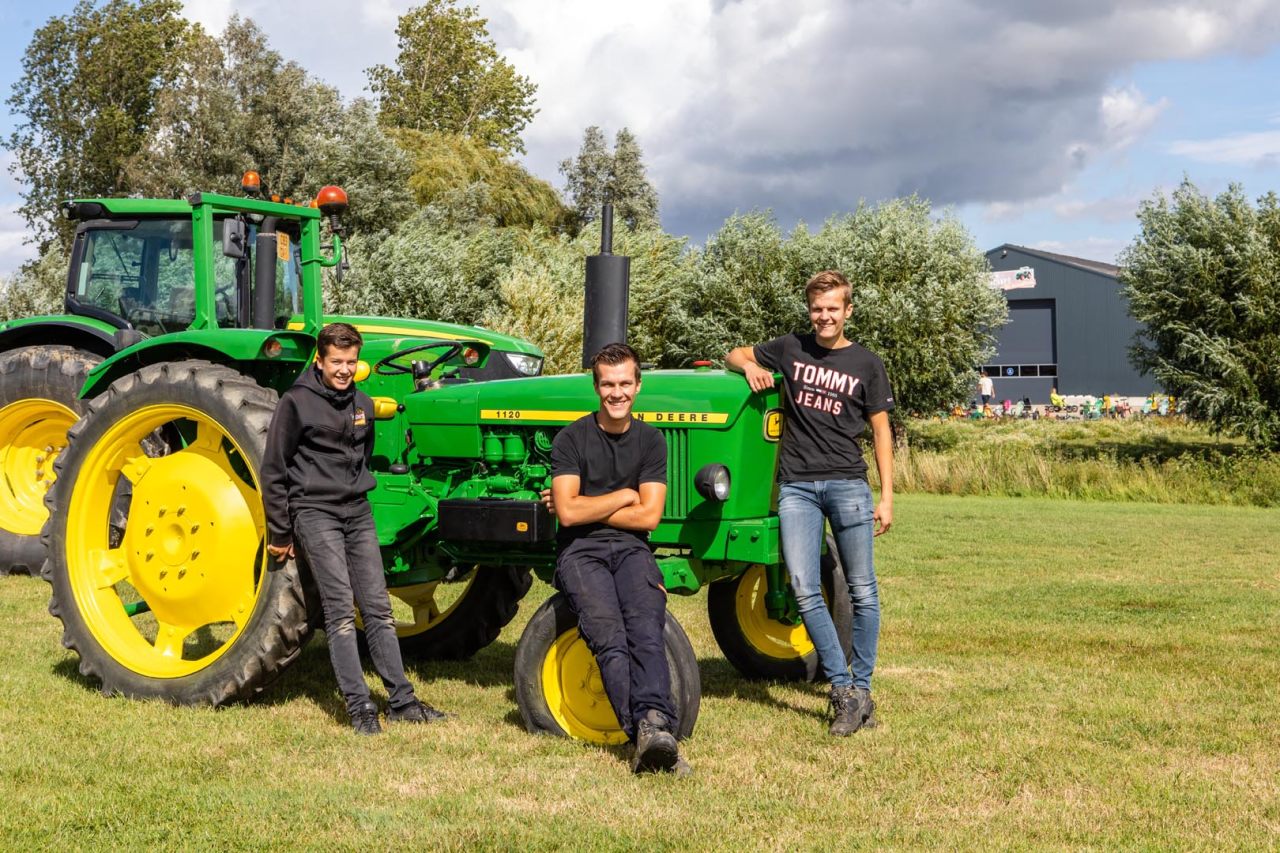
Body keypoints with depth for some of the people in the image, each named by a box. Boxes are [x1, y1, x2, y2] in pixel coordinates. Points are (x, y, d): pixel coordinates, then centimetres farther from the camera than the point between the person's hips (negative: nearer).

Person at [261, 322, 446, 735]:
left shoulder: (362, 404, 12)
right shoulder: (297, 403, -7)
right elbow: (274, 471, -4)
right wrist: (280, 533, -4)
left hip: (358, 513, 6)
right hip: (316, 514, -6)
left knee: (377, 607, 5)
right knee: (341, 608, -12)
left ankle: (401, 700, 8)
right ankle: (359, 706, -11)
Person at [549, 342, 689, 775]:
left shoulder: (650, 440, 10)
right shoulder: (572, 439, 2)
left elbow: (649, 516, 1)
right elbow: (568, 512, -8)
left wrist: (588, 508, -2)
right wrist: (624, 497, 0)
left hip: (631, 549, 2)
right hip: (581, 552, -2)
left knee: (646, 630, -28)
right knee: (610, 638, -27)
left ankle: (653, 725, -47)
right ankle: (650, 734, -40)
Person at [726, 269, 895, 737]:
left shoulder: (866, 364, 7)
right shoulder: (790, 349, 11)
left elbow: (881, 432, 9)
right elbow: (734, 356, 23)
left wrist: (886, 496, 2)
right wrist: (750, 366, -2)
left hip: (847, 483, -1)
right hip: (796, 485, 1)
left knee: (862, 591, -1)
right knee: (804, 589, -8)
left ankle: (862, 688, 10)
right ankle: (842, 689, -2)